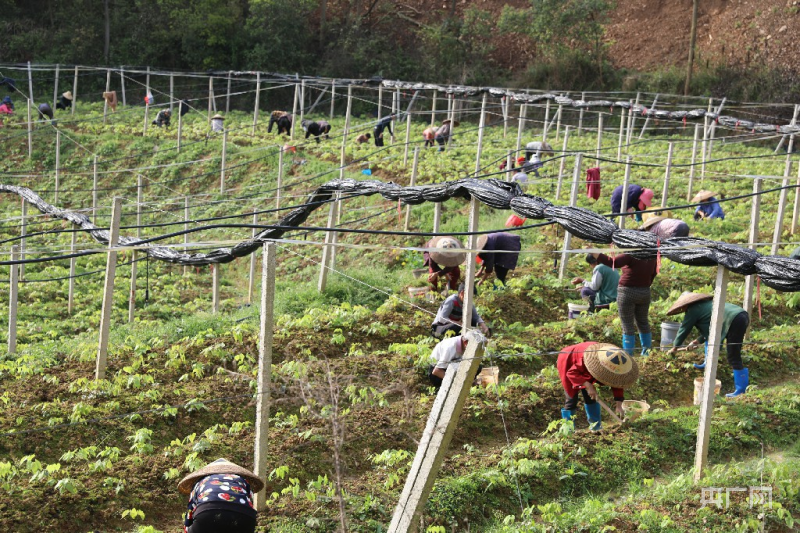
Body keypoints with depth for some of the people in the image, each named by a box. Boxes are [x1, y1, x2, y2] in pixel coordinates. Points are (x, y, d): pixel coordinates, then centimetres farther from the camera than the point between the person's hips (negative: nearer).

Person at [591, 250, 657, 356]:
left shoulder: (631, 256, -21)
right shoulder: (652, 258, 0)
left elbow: (612, 263, -30)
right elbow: (652, 276, 11)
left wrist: (594, 253, -32)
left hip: (627, 292, -6)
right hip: (645, 292, 6)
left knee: (628, 325, 1)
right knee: (643, 322, 20)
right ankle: (647, 351, 28)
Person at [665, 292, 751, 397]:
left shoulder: (693, 310, 2)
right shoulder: (704, 304, 29)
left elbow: (684, 329, 10)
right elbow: (708, 329, 35)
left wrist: (674, 347, 22)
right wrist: (697, 341, 36)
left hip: (735, 321, -10)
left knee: (733, 358, -5)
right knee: (710, 337, 26)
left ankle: (741, 389, -2)